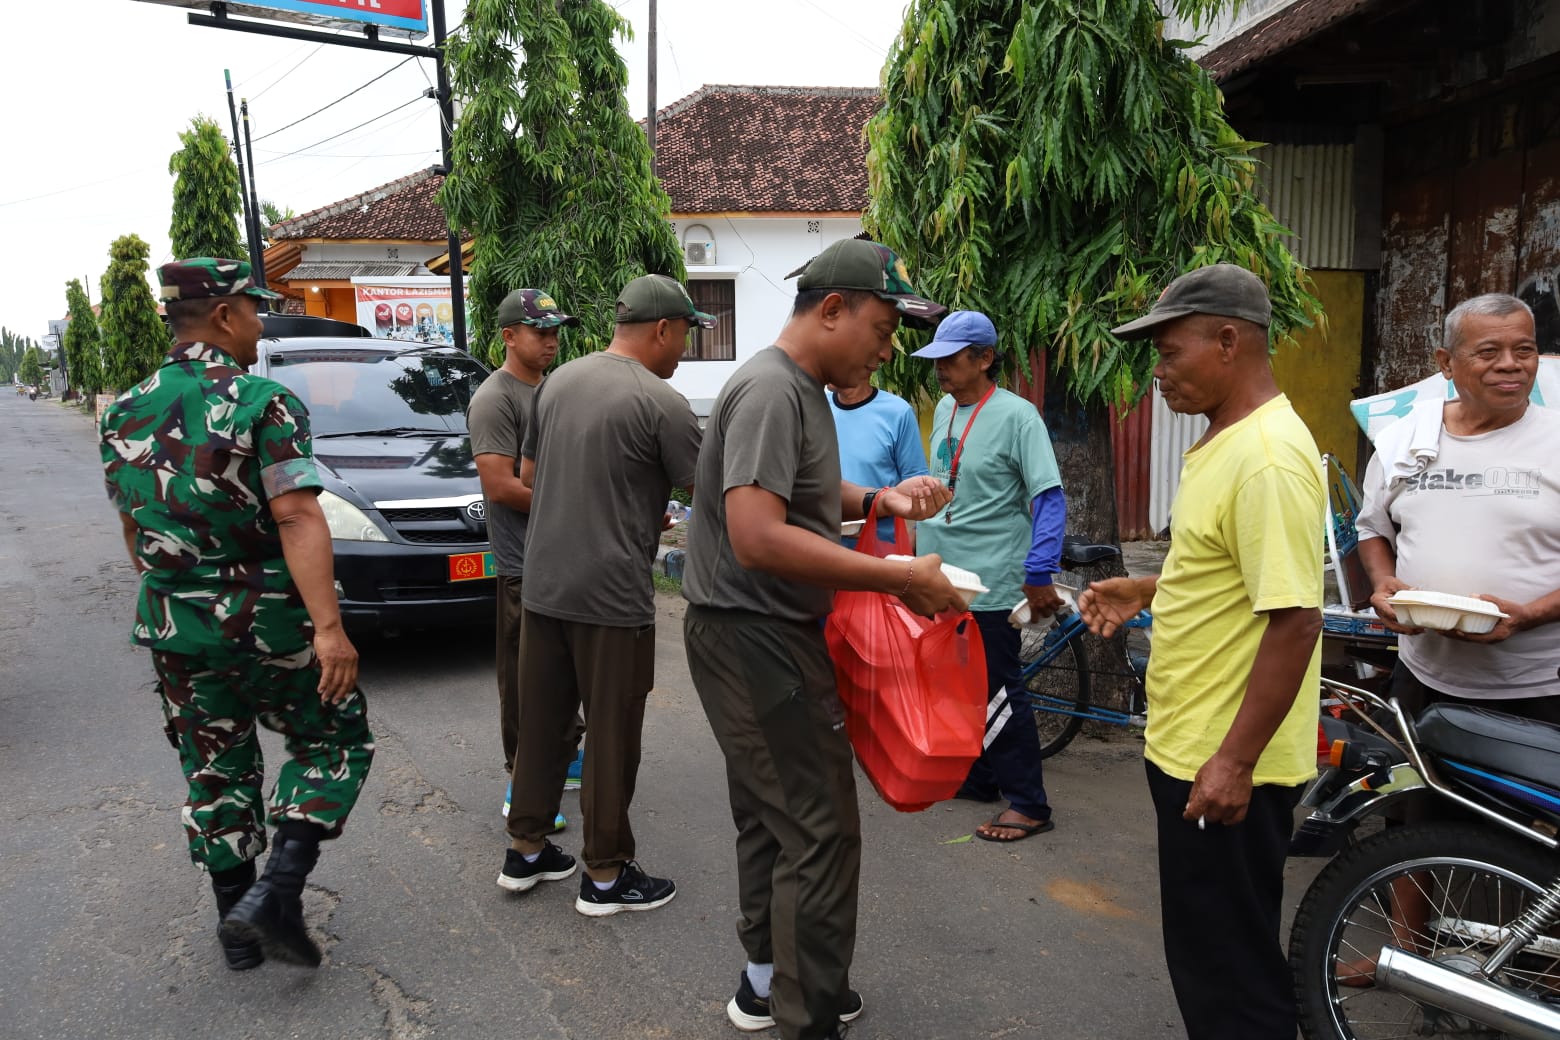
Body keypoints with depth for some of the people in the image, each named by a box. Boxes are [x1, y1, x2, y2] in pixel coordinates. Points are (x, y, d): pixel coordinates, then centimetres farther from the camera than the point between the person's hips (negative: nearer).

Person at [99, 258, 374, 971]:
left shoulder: (125, 413, 6)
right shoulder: (264, 403, -14)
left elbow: (132, 526, 16)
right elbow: (297, 519, -23)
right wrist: (329, 629, -27)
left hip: (174, 630, 6)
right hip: (268, 625, -6)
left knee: (215, 773, 18)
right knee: (336, 744, 12)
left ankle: (238, 926, 26)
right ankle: (277, 893, -1)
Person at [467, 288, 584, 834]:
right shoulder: (495, 397, -13)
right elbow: (500, 486, -21)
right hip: (526, 565, -8)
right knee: (525, 677, 0)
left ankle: (568, 750, 35)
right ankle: (523, 784, 9)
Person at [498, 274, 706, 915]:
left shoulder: (557, 382, 8)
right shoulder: (660, 402, -14)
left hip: (542, 585, 7)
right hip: (612, 596, -7)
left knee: (541, 723, 17)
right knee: (611, 738, 5)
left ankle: (526, 851, 31)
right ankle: (605, 876, 17)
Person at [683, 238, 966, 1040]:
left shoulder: (802, 388, 13)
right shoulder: (770, 390, -20)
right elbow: (758, 538, -30)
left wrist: (879, 499, 5)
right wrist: (899, 577, -27)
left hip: (766, 637, 11)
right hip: (754, 640, -11)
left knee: (772, 817, 20)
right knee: (820, 834, -5)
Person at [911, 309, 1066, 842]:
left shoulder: (1016, 415, -15)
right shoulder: (944, 409, 7)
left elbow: (1049, 498, -17)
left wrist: (1039, 575, -22)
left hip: (990, 580, -8)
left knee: (998, 693, 0)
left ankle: (1028, 804, 13)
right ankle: (977, 777, 35)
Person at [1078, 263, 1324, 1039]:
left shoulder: (1269, 457, -22)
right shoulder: (1225, 441, 10)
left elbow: (1293, 619, -26)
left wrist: (1234, 762, -25)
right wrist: (1146, 591, 10)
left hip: (1227, 766, -10)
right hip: (1190, 747, 10)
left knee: (1231, 962, 7)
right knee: (1203, 946, 23)